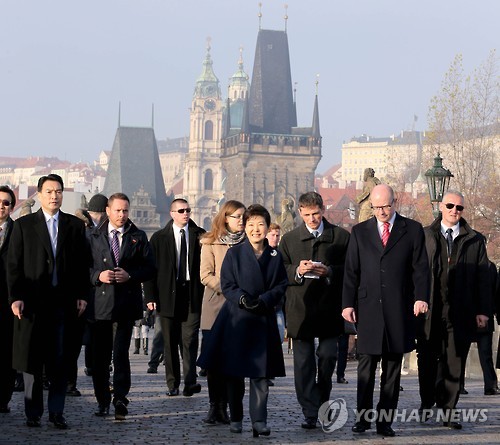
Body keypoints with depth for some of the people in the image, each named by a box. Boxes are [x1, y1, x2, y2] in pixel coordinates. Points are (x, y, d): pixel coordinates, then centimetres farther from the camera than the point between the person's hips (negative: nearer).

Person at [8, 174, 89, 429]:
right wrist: (15, 297, -7)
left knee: (60, 361, 1)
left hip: (64, 302, 1)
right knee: (31, 360, 3)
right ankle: (33, 412, 12)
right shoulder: (23, 225, 5)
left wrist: (82, 295, 1)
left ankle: (57, 412, 8)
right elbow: (14, 265, 2)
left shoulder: (75, 225, 10)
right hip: (32, 301, -1)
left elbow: (83, 263, 9)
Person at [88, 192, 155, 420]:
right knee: (100, 356, 5)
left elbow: (150, 268, 6)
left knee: (120, 354, -10)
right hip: (99, 303, 1)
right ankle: (102, 401, 16)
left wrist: (130, 275, -10)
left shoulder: (138, 237, 8)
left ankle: (120, 400, -3)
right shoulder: (93, 237, 9)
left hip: (126, 304, -1)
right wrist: (97, 276, -10)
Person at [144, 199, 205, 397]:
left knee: (190, 340, -10)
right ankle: (173, 384, 12)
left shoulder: (200, 235, 5)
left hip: (192, 295, -1)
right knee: (170, 342, 5)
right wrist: (150, 296, -3)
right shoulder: (159, 238, 6)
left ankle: (190, 382, -12)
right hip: (167, 295, 1)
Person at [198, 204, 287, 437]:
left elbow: (281, 285, 5)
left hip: (263, 320, 1)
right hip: (236, 319, -1)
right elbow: (227, 285, -1)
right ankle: (236, 419, 16)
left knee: (261, 373, -3)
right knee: (234, 372, 5)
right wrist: (242, 299, -19)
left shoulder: (275, 256, 7)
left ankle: (259, 420, 0)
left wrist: (264, 300, -12)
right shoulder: (234, 253, 2)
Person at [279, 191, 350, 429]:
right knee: (303, 362, 1)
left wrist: (330, 272, -13)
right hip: (300, 309, 1)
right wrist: (297, 270, -10)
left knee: (328, 356, -5)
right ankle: (310, 413, 5)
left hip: (329, 308, -1)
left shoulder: (341, 236, 5)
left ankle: (322, 399, 21)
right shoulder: (289, 239, 11)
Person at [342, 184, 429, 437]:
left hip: (399, 309, 0)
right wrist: (348, 303, 0)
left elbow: (420, 267, 4)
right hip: (368, 309, 0)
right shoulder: (359, 232, 11)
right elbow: (351, 271, 8)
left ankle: (385, 421, 8)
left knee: (392, 368, 3)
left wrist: (421, 297, -9)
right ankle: (363, 417, 7)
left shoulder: (413, 230, 7)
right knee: (366, 365, -1)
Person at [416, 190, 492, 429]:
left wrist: (483, 311, 0)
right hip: (430, 311, 0)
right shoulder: (424, 237, 7)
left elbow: (483, 277, 7)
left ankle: (448, 410, 6)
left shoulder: (475, 240, 9)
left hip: (460, 313, 0)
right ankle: (426, 403, 24)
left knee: (453, 362, 1)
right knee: (427, 360, 8)